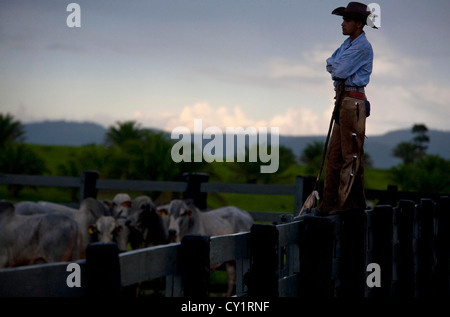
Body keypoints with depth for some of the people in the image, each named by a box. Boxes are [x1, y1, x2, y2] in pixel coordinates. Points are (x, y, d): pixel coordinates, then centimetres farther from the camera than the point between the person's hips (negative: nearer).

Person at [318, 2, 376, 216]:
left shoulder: (362, 47, -13)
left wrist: (334, 64, 3)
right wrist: (337, 66, -2)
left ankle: (343, 202, -4)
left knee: (351, 154, -5)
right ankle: (329, 199, 12)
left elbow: (340, 71, -16)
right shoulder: (348, 44, 17)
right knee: (334, 153, 9)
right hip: (342, 100, 10)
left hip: (353, 100, -10)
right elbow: (330, 66, 18)